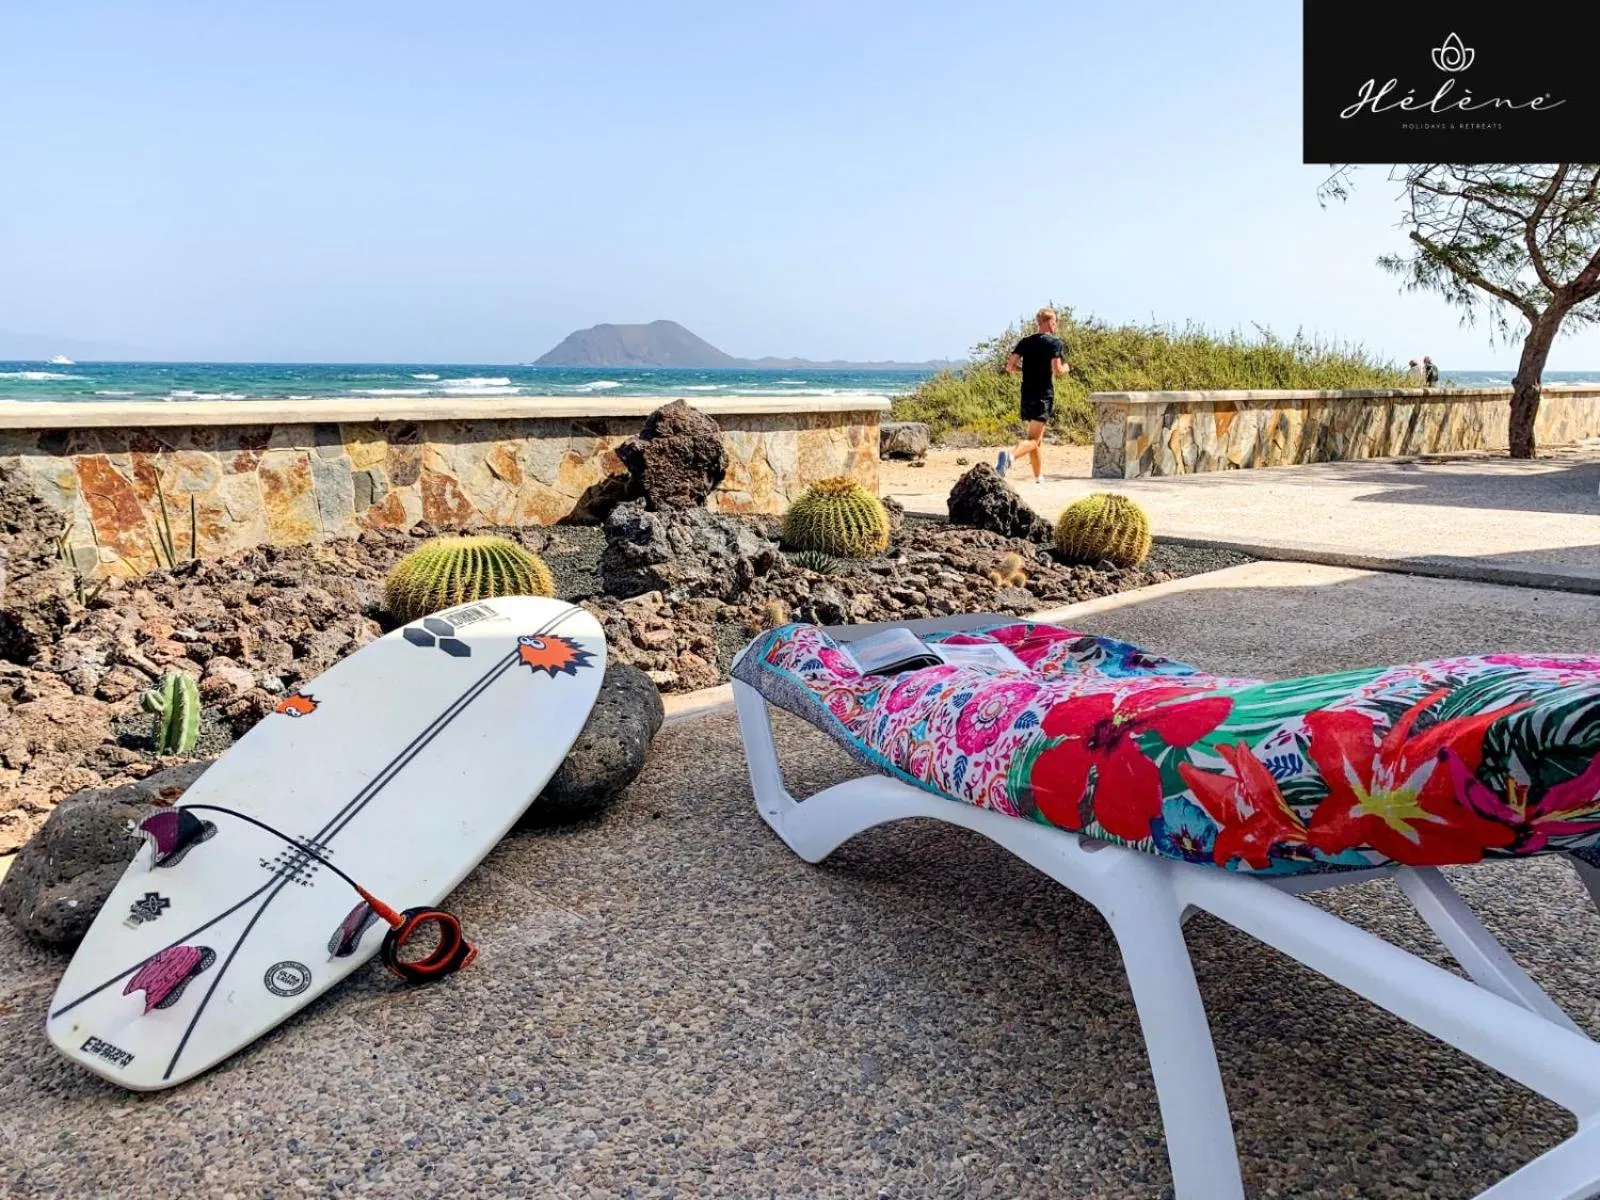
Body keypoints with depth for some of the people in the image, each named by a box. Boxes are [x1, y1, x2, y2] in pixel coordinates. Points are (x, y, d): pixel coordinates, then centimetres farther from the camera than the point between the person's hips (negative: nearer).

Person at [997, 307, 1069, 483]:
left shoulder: (1025, 342, 10)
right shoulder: (1054, 342, -5)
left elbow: (1010, 367, 4)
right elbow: (1057, 370, -14)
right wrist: (1065, 368, 8)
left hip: (1027, 395, 6)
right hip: (1044, 396, -6)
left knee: (1037, 438, 18)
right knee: (1033, 439, -12)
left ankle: (1039, 478, 23)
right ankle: (1010, 455, -41)